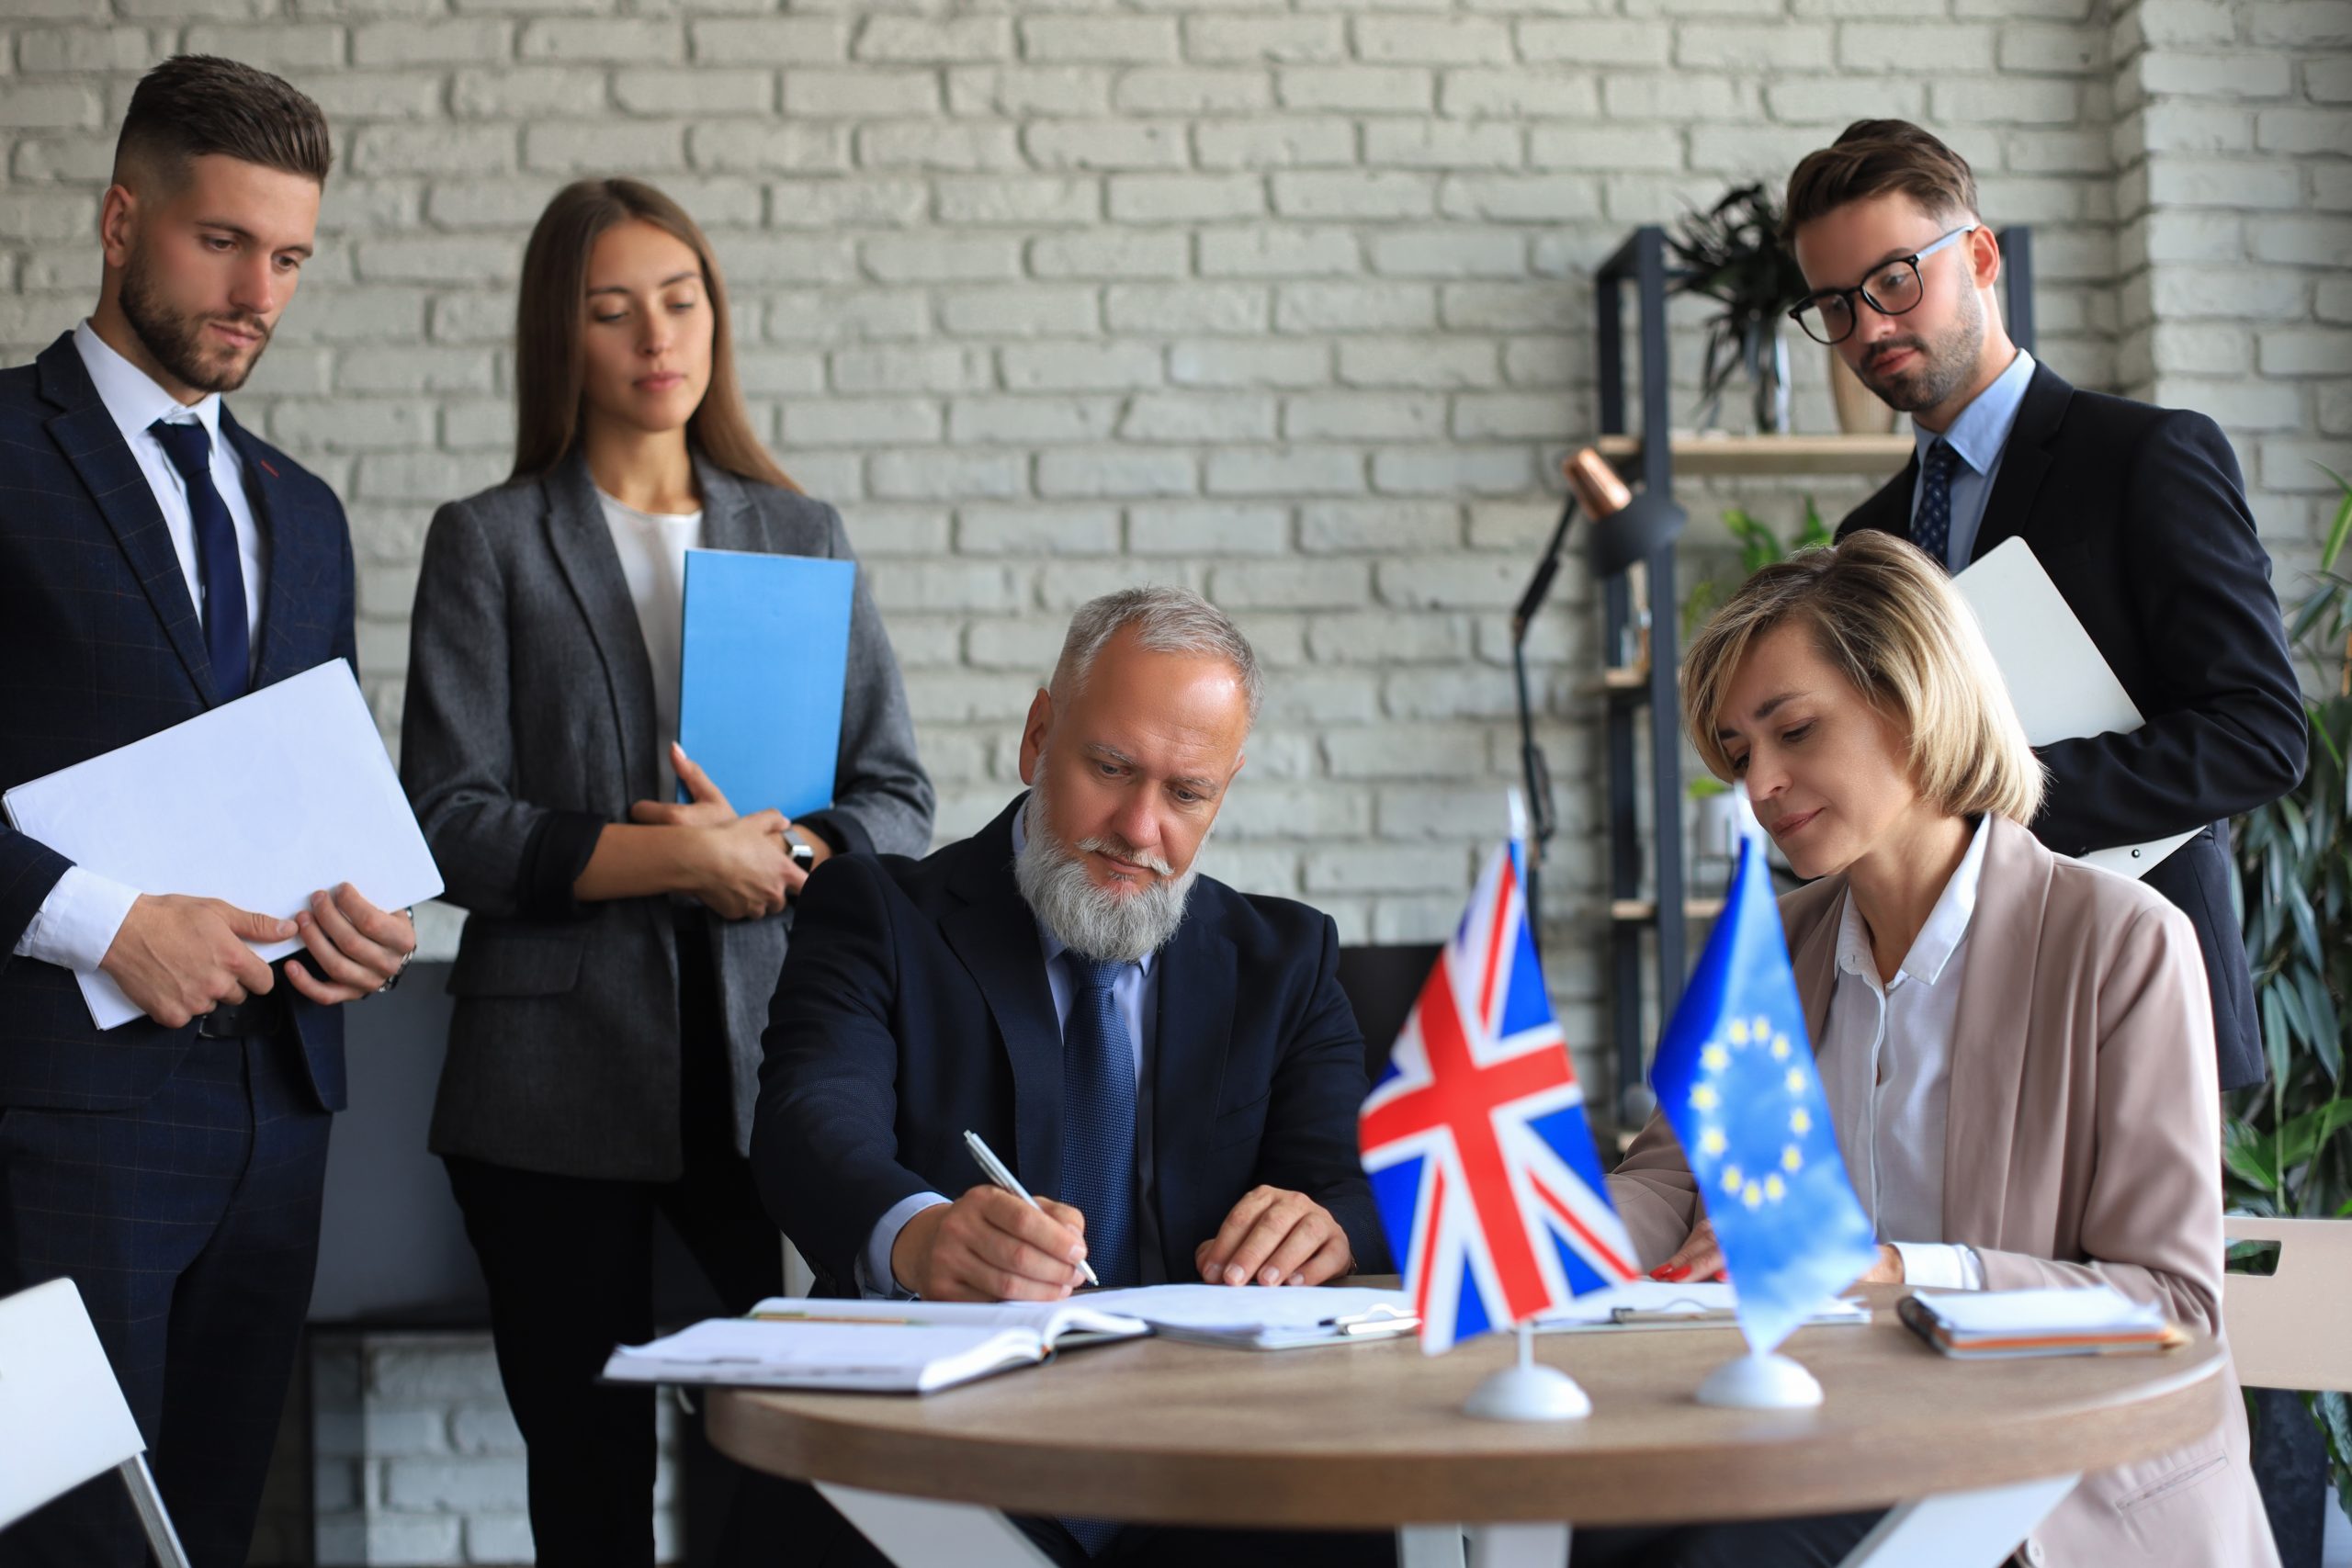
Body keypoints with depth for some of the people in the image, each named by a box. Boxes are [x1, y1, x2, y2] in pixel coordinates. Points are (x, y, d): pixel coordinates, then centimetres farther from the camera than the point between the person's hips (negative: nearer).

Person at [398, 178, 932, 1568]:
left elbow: (897, 800, 8)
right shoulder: (489, 542, 6)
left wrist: (781, 854, -12)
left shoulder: (806, 535, 13)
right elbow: (452, 825, -5)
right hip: (562, 1079, -1)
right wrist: (682, 856, -15)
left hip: (773, 1063, 1)